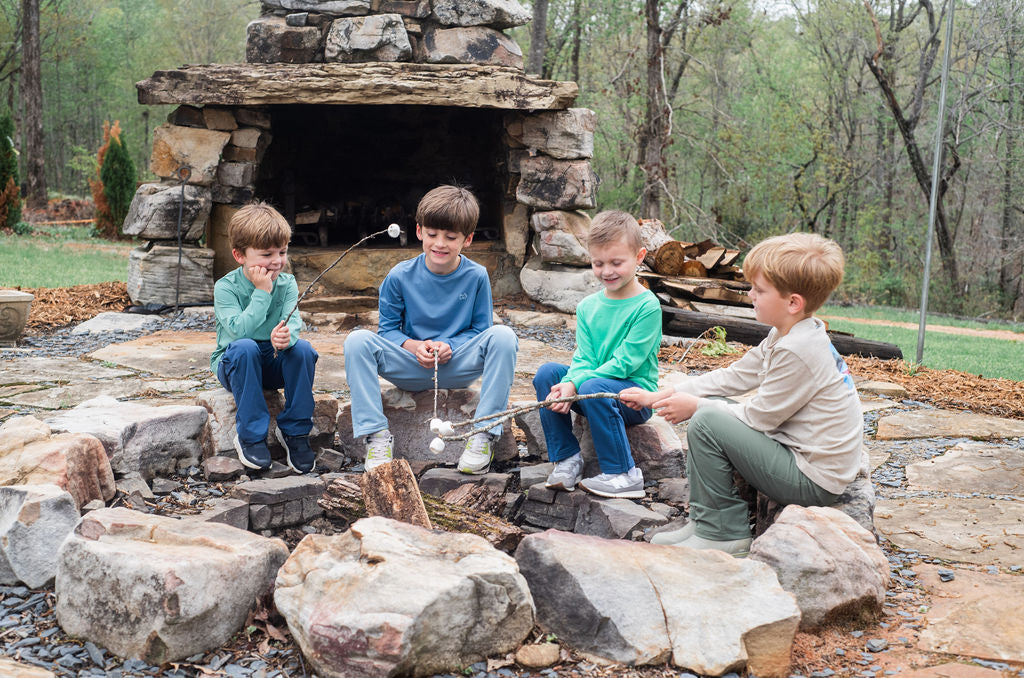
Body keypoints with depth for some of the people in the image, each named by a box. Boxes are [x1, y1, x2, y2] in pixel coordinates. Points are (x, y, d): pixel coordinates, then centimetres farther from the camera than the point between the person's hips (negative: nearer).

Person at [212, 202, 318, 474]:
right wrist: (262, 291, -25)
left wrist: (287, 335, -42)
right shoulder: (226, 287, -12)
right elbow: (239, 330, -27)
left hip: (275, 364, 3)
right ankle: (250, 434, -24)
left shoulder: (287, 283, -2)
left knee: (302, 348, -28)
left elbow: (293, 321, -18)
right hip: (235, 366, -2)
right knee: (244, 347, -35)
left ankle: (294, 430, -14)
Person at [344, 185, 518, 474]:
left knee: (503, 336, -28)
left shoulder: (476, 277, -4)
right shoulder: (400, 277, -4)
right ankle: (376, 433, -21)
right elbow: (387, 328, 3)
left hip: (459, 366, 0)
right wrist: (414, 347, -17)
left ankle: (485, 433, -23)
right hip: (410, 368, 1)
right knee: (358, 341, -24)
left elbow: (479, 330, 3)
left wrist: (451, 347, -17)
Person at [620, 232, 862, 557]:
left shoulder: (797, 351, -25)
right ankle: (703, 519, 13)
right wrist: (659, 397, 9)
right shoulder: (784, 336, 6)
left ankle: (724, 533, -6)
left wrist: (696, 406, -5)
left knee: (706, 422, -19)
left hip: (814, 481, -10)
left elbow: (757, 417, -19)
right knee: (710, 408, 13)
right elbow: (733, 377, 12)